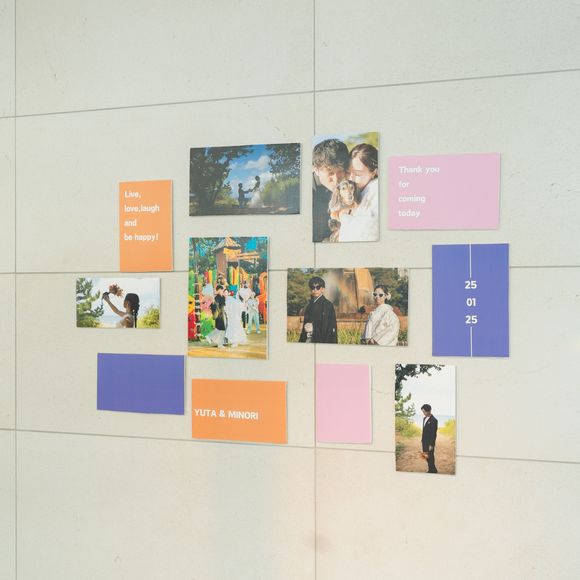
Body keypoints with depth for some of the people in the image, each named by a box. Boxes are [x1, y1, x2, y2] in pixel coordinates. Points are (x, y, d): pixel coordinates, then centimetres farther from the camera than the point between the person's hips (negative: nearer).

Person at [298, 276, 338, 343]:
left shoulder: (328, 305, -2)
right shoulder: (309, 306, 16)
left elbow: (331, 328, -6)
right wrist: (301, 341, 11)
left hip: (320, 340, -5)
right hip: (308, 340, 5)